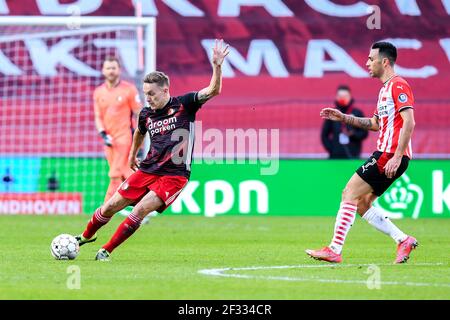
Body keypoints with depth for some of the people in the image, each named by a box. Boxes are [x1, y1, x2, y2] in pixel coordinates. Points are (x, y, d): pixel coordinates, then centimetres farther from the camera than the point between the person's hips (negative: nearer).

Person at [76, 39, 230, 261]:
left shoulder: (184, 105, -8)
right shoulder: (146, 114, 4)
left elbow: (213, 90, -19)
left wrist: (216, 66, -33)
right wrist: (132, 155, 37)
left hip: (174, 174, -5)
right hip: (148, 169, 5)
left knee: (141, 210, -20)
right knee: (111, 206, 3)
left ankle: (106, 251, -7)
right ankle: (86, 236, 30)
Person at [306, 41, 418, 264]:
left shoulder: (398, 85, -10)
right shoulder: (385, 88, 21)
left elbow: (409, 122, -19)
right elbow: (375, 124, 29)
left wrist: (397, 157, -24)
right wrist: (343, 118, 21)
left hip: (391, 156, -10)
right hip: (384, 154, 10)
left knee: (349, 194, -11)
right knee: (361, 203, 8)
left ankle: (334, 250, -11)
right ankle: (403, 240, 7)